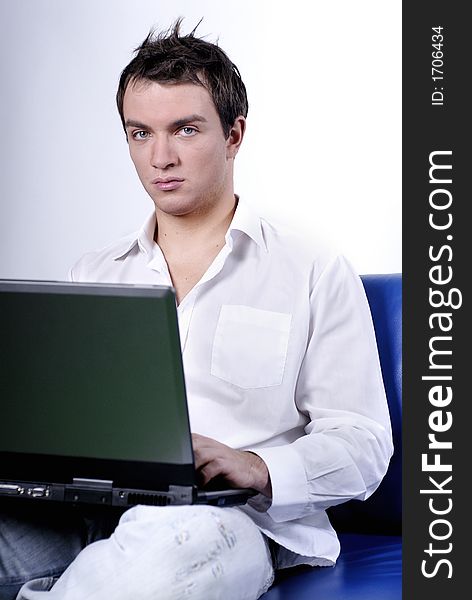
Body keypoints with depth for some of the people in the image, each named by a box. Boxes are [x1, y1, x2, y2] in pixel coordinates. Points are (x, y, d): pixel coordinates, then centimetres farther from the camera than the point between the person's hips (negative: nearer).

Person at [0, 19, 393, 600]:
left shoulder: (318, 276, 8)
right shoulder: (92, 275, 22)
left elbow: (363, 445, 3)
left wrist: (259, 468, -17)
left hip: (233, 518, -1)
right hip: (91, 509, 2)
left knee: (175, 537, -39)